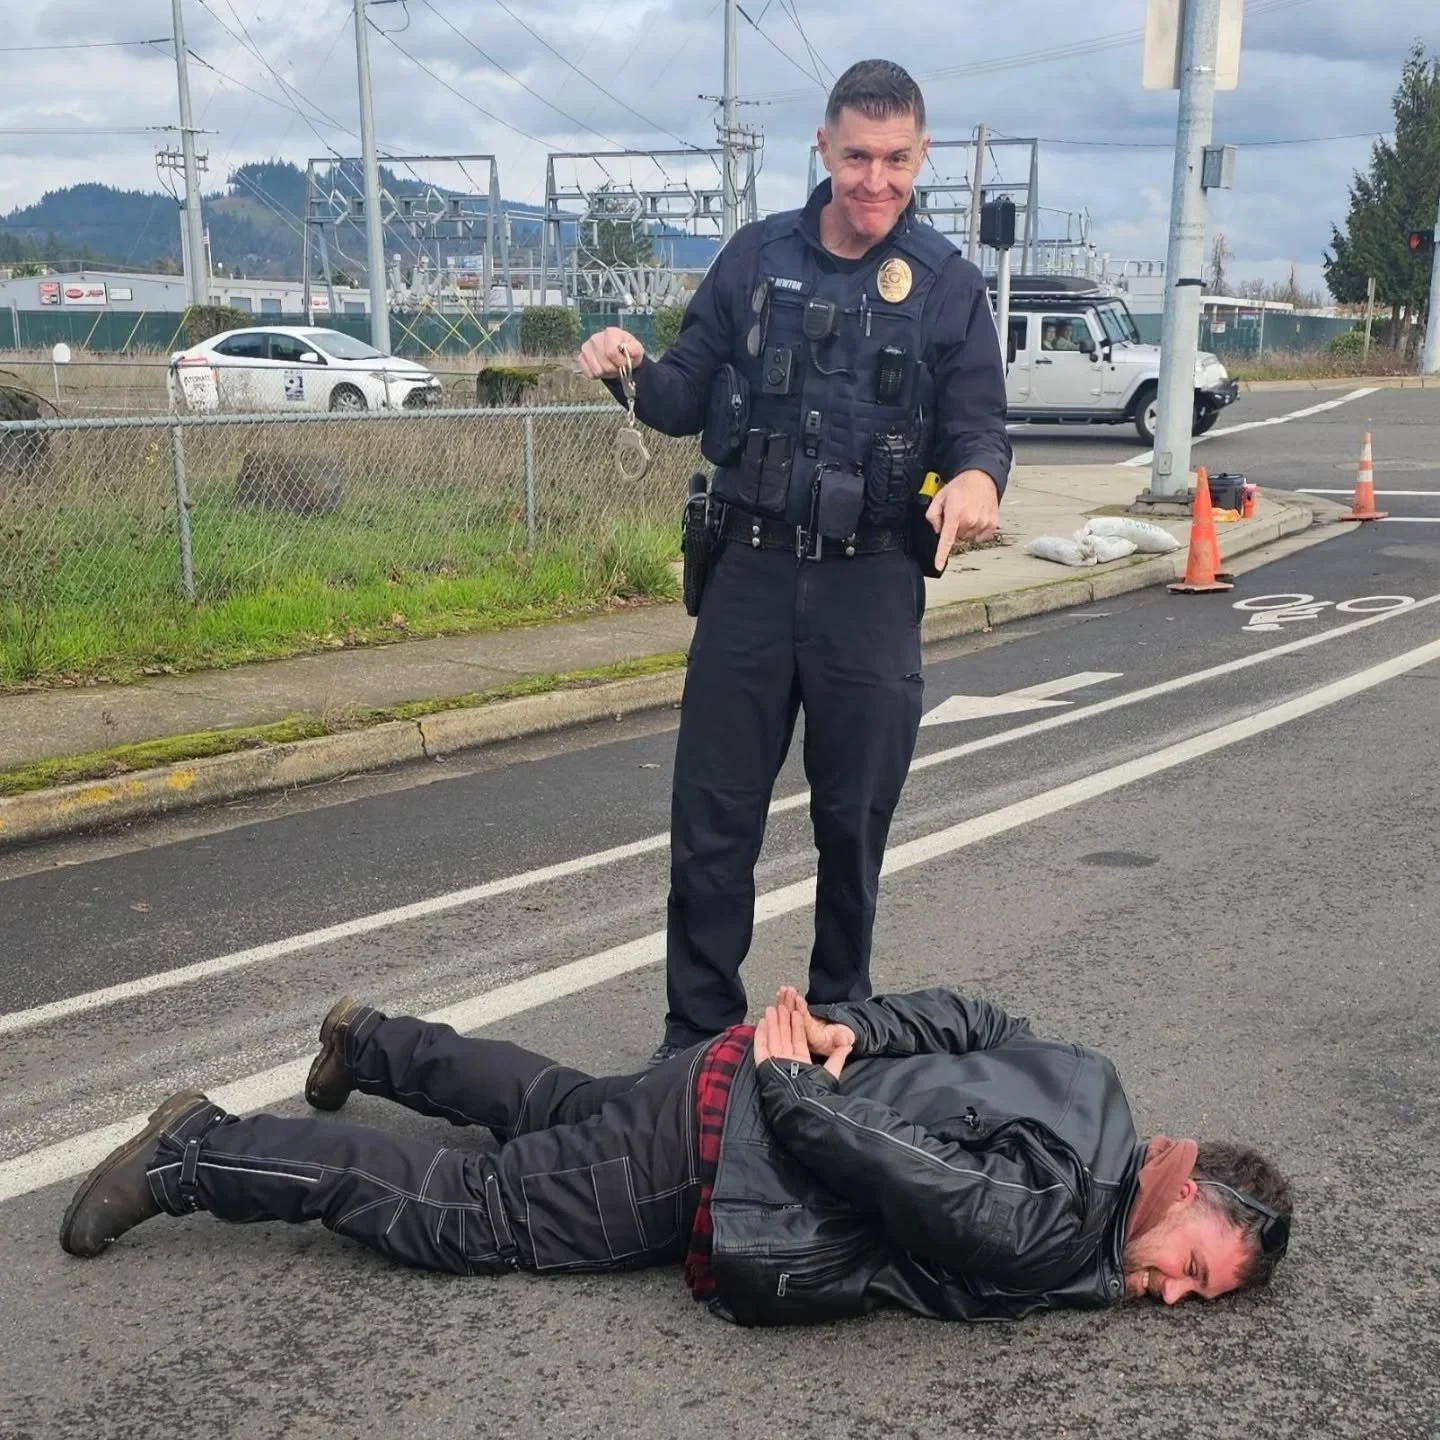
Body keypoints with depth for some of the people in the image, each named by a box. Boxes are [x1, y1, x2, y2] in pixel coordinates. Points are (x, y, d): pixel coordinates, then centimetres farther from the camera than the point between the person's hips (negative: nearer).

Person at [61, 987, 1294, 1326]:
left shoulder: (1083, 1085, 2)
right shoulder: (1047, 1233, -26)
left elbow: (969, 1016, 8)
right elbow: (890, 1170, -29)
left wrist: (839, 1030, 2)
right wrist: (793, 1085, -16)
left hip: (765, 1094, 8)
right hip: (721, 1141, -8)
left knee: (554, 1103, 31)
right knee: (457, 1213, 2)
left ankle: (370, 1043, 48)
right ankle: (194, 1155, 10)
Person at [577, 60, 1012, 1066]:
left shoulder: (948, 285, 0)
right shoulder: (758, 256, 4)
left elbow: (979, 426, 0)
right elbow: (689, 402, 9)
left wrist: (977, 476, -24)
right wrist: (632, 372, -14)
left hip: (874, 587, -1)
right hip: (751, 569, 1)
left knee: (854, 821, 11)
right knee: (712, 819, 3)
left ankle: (838, 1018, 30)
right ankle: (698, 1035, 17)